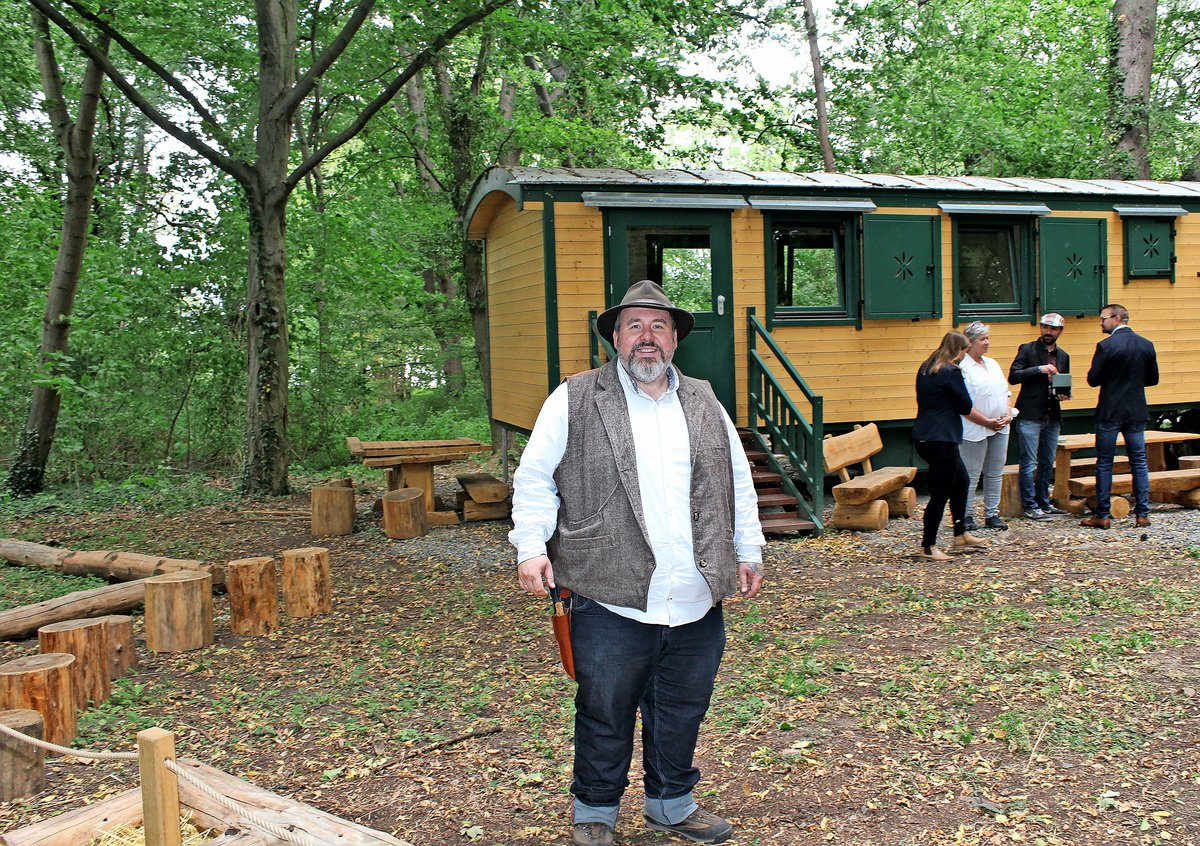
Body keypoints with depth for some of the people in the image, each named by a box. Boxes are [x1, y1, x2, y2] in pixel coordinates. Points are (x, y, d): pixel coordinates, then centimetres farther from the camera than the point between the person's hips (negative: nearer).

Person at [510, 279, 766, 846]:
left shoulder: (704, 403, 13)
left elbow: (739, 483, 19)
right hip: (610, 599, -4)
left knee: (682, 713, 16)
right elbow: (535, 480, 0)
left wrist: (748, 553, 17)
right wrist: (531, 548, -10)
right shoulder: (573, 401, 0)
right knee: (605, 714, 8)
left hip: (696, 602, 4)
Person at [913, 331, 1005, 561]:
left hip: (924, 436, 10)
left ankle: (961, 535, 30)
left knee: (961, 481, 22)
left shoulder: (926, 369, 13)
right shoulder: (951, 372, -14)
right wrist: (989, 422, 9)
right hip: (941, 440, -10)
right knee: (941, 493, -2)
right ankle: (927, 547, 5)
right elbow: (966, 408, -8)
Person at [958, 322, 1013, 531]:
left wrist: (1007, 413, 2)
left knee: (996, 473, 11)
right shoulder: (961, 367, -11)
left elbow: (1005, 391, 19)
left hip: (1000, 428, 8)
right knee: (971, 475, -3)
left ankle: (992, 514, 19)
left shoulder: (992, 364, 15)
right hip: (974, 430, -8)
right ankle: (966, 516, 7)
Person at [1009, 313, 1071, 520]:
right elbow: (1013, 377, -13)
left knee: (1047, 463, 12)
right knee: (1029, 463, -4)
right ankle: (1029, 506, 2)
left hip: (1052, 417, 6)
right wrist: (1039, 369, -21)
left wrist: (1065, 394, 2)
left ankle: (1043, 502, 22)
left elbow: (1065, 384, 24)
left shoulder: (1063, 356, 14)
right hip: (1030, 416, -6)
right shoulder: (1027, 350, -2)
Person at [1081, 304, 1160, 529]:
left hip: (1110, 413, -5)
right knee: (1139, 462, 10)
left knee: (1104, 463, 3)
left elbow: (1092, 379, -12)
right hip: (1137, 412, 5)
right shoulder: (1146, 345, 4)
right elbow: (1153, 379, 10)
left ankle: (1102, 516, 5)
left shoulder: (1106, 346, -13)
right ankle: (1142, 513, 11)